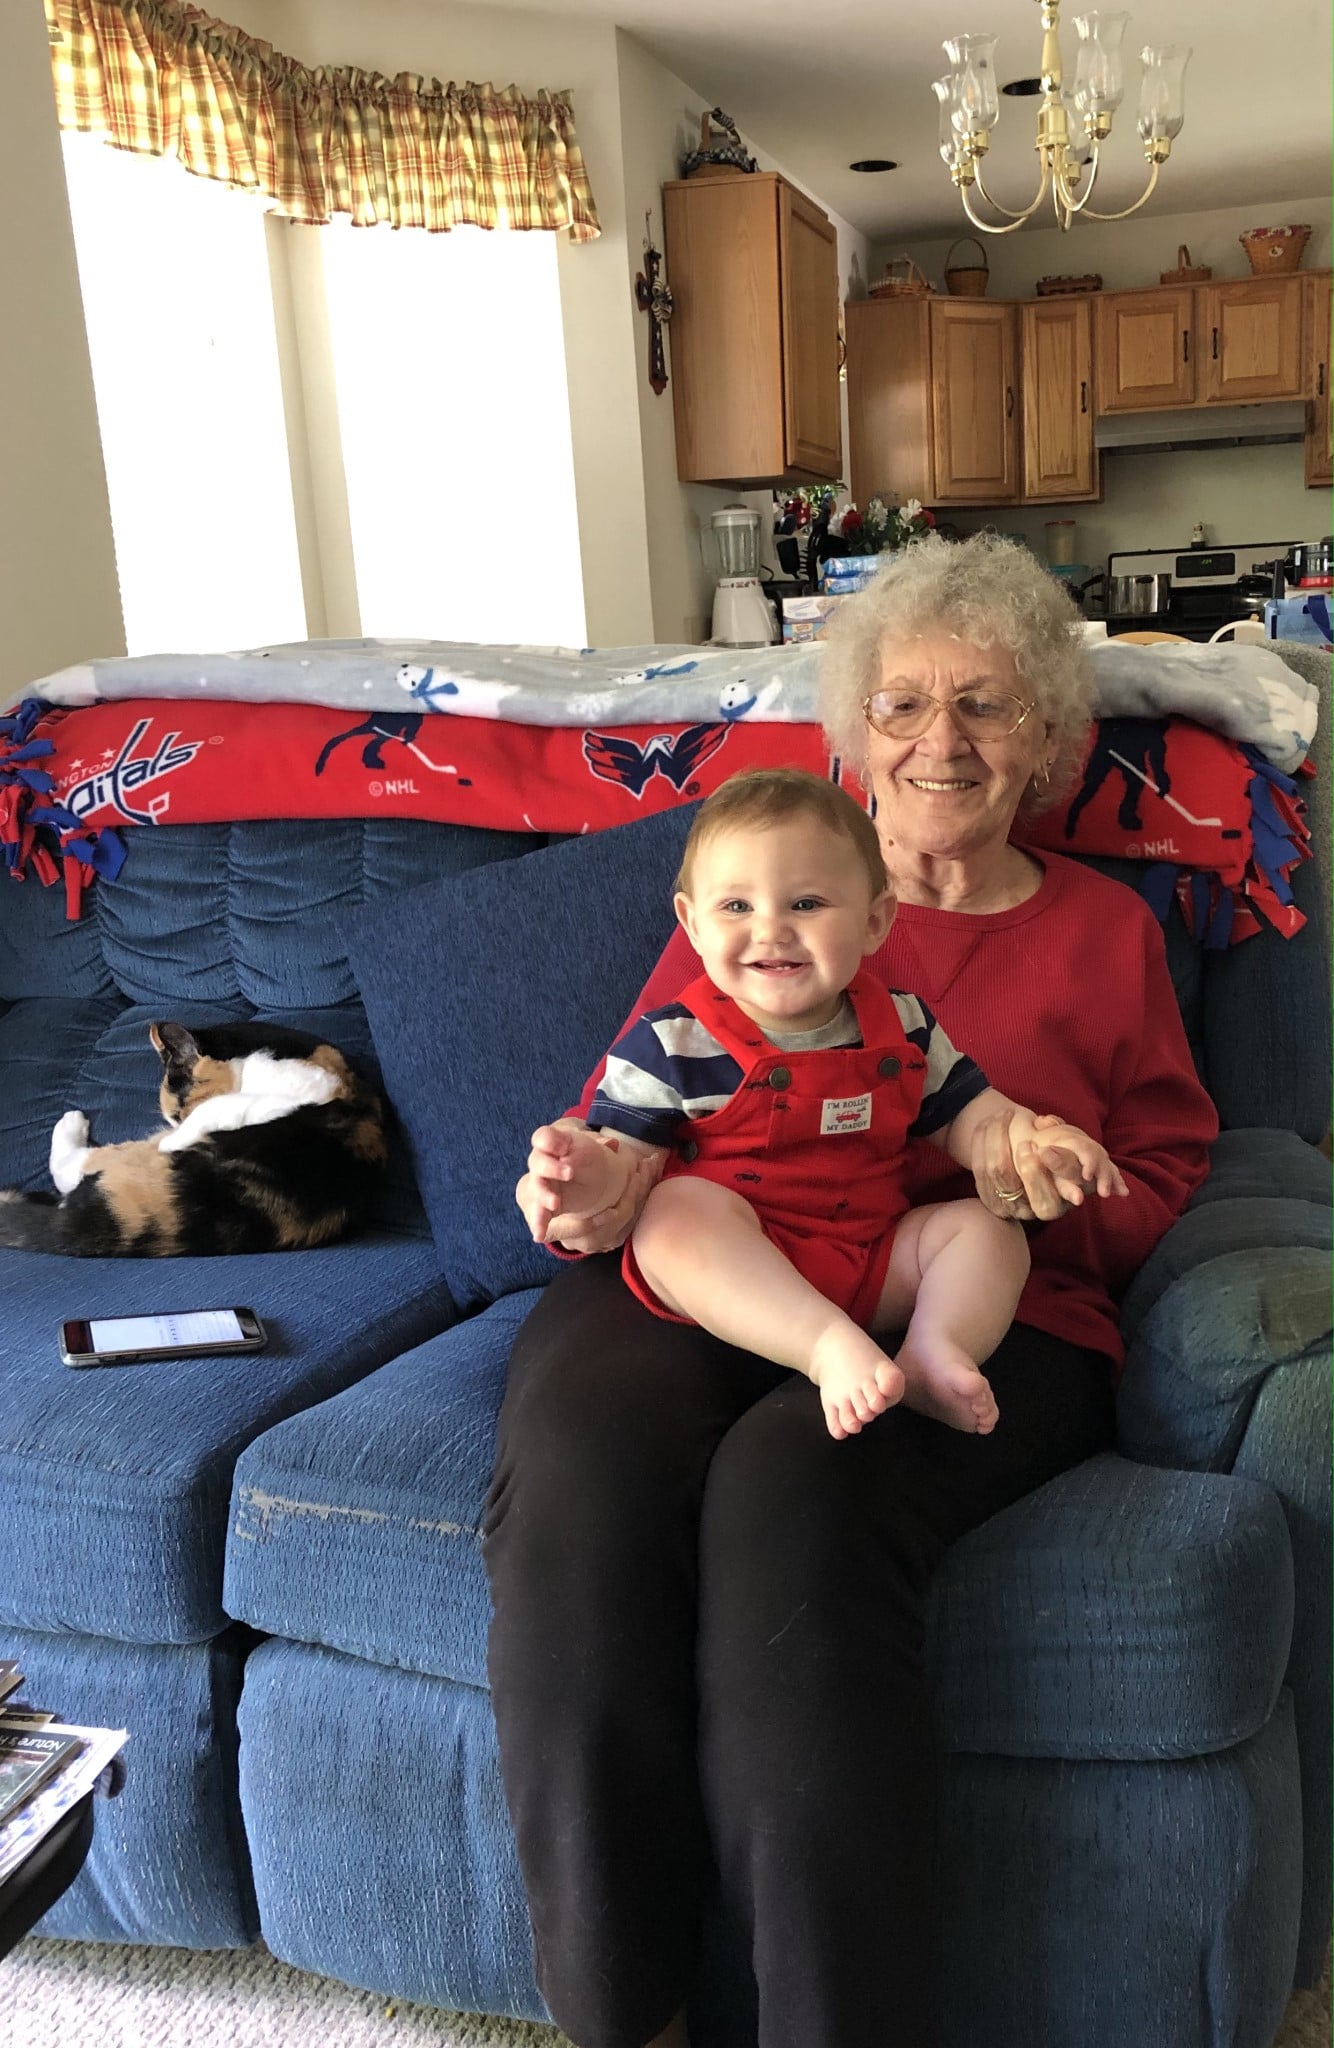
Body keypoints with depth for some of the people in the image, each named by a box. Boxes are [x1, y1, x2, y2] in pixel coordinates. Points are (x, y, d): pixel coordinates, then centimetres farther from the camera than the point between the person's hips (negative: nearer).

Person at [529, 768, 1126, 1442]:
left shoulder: (901, 1027, 5)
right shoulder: (672, 1043, -6)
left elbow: (963, 1113, 12)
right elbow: (633, 1151, -8)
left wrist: (1033, 1139, -9)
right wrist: (594, 1174, -32)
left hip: (870, 1270, 4)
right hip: (725, 1274, -4)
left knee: (986, 1228, -7)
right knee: (680, 1207, -32)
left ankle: (933, 1355, -31)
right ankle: (831, 1349, -43)